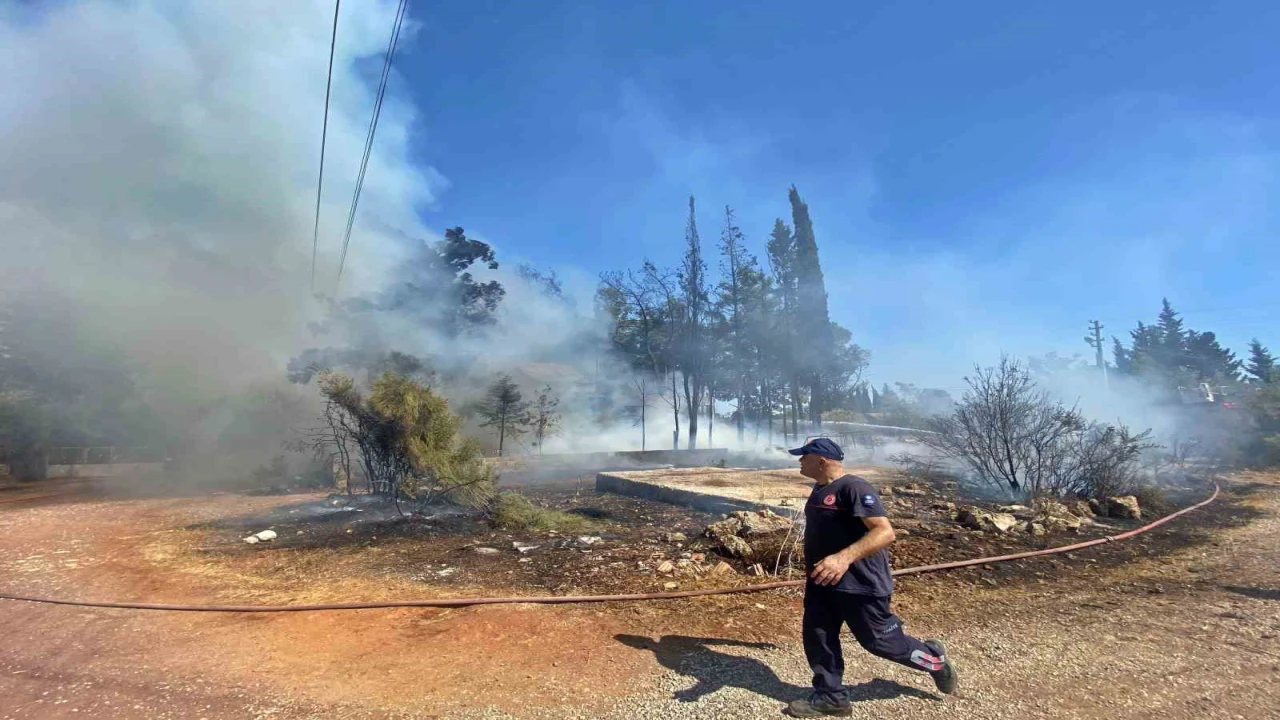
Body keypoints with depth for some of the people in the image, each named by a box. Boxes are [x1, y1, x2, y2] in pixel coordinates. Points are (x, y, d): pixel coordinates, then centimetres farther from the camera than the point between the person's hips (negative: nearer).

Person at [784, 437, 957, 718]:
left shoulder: (854, 487, -23)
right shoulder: (819, 490, 7)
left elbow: (885, 532, -30)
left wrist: (844, 558, -41)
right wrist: (811, 567, 27)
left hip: (860, 584, -8)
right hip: (821, 582, 8)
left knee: (880, 641, 9)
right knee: (816, 638, 10)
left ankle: (935, 660, 36)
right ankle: (831, 697, 27)